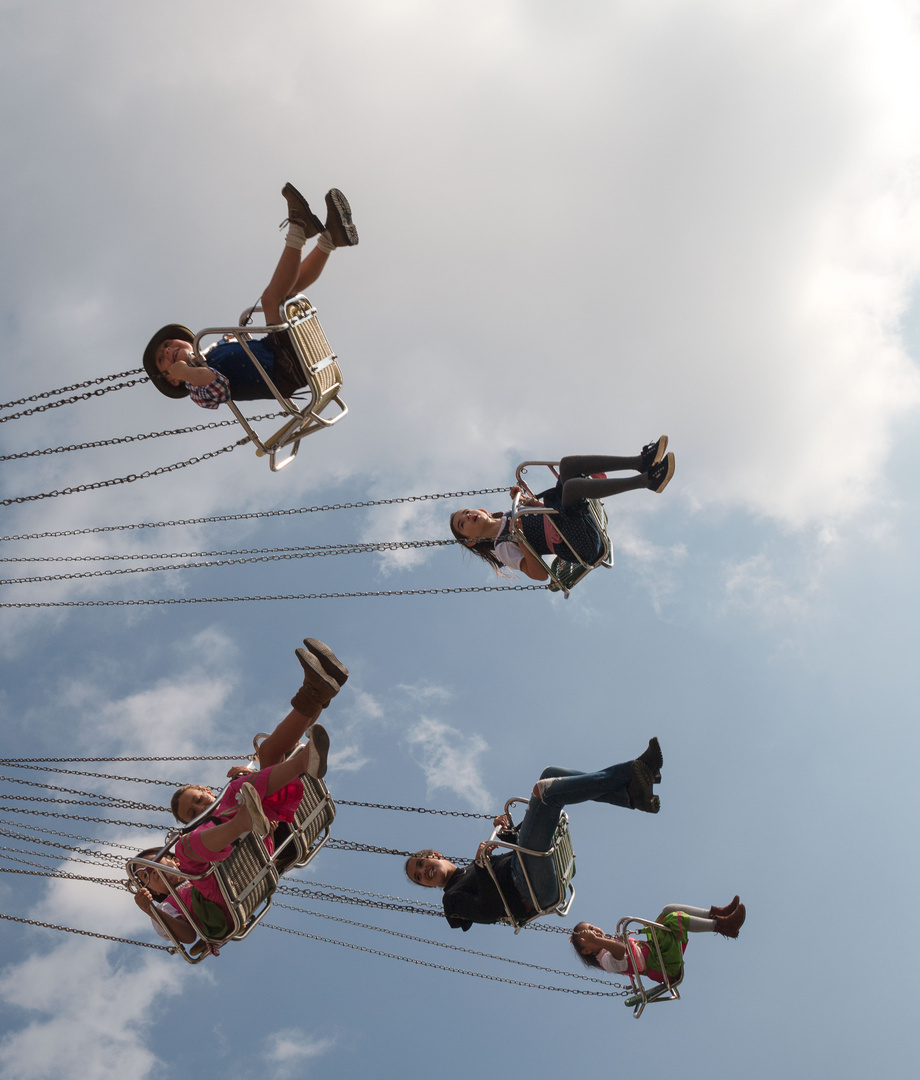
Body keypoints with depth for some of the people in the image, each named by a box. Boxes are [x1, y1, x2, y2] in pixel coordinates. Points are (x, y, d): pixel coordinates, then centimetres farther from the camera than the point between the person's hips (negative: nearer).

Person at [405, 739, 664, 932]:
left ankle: (633, 795, -8)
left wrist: (508, 832, 12)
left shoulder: (475, 867, 33)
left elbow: (523, 849, 31)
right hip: (538, 888, -8)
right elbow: (490, 912, -9)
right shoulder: (454, 897, 10)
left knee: (551, 774, 6)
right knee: (544, 789, -19)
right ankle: (635, 773, -21)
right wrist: (482, 866, -18)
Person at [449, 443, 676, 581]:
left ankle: (642, 462, -20)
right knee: (571, 484, -33)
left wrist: (534, 503, 2)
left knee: (567, 463, -10)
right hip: (584, 543, -8)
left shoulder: (513, 515, 24)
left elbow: (549, 508, 23)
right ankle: (647, 479, -33)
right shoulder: (502, 547, 2)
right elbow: (540, 574, -9)